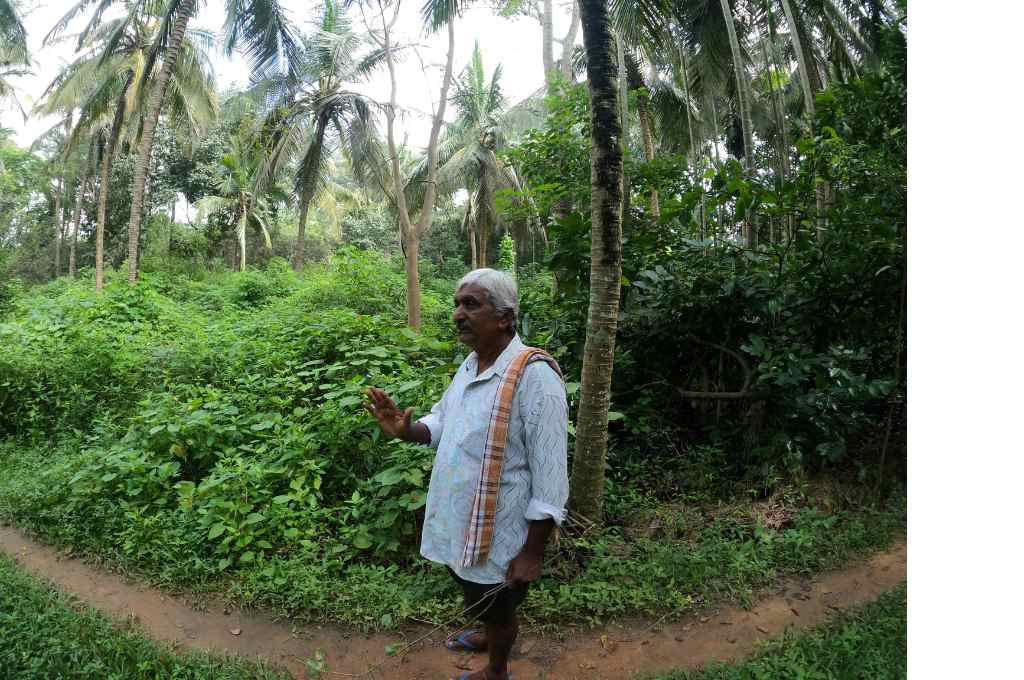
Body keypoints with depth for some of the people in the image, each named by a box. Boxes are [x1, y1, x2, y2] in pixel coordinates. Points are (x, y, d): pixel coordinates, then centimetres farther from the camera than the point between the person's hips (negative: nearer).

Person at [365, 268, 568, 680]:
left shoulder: (534, 376, -27)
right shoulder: (470, 364, 0)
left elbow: (550, 477, -24)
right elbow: (443, 420, 12)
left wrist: (532, 553, -20)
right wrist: (405, 430, -9)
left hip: (499, 532, -7)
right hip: (458, 520, 7)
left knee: (497, 609, 19)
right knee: (477, 598, 30)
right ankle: (488, 636, 58)